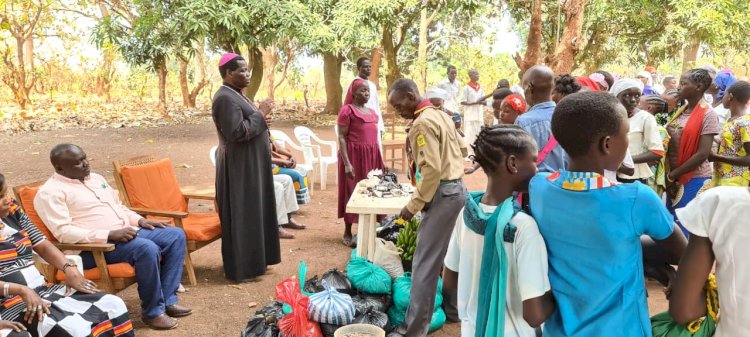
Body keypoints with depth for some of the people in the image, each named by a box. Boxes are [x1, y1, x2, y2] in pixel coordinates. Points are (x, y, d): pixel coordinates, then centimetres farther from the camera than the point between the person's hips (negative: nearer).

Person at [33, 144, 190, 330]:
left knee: (176, 235, -5)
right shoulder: (50, 192, -7)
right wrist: (110, 234, -25)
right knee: (147, 248, -33)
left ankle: (167, 300, -2)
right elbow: (63, 232, -18)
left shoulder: (95, 178, 18)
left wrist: (140, 220, 6)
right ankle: (153, 311, -15)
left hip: (127, 231, 9)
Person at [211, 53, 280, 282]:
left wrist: (261, 119, -1)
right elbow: (237, 132, -26)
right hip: (239, 166, -11)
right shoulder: (226, 98, -18)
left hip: (250, 164, 11)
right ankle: (241, 268, 8)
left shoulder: (236, 95, 13)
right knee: (242, 216, -2)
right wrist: (260, 115, -16)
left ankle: (251, 261, 26)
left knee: (252, 213, 16)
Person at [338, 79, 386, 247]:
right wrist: (347, 163, -20)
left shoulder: (372, 112, 14)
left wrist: (380, 160, 17)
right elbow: (341, 138, -12)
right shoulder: (347, 110, -8)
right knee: (352, 191, 0)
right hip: (354, 155, -7)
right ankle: (347, 233, 11)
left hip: (372, 155, 7)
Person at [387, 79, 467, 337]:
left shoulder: (422, 123, -17)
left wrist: (413, 205, -18)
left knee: (425, 263, -7)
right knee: (450, 255, 21)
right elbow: (462, 149, 20)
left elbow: (432, 169, -23)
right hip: (457, 188, 10)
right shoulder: (441, 115, 13)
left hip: (443, 193, -10)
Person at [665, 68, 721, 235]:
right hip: (675, 179, 6)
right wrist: (669, 177, -2)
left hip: (695, 180, -6)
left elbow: (702, 154, -17)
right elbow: (671, 146, 8)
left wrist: (673, 175, -11)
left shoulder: (708, 114, -13)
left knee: (685, 227, 2)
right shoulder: (680, 111, 7)